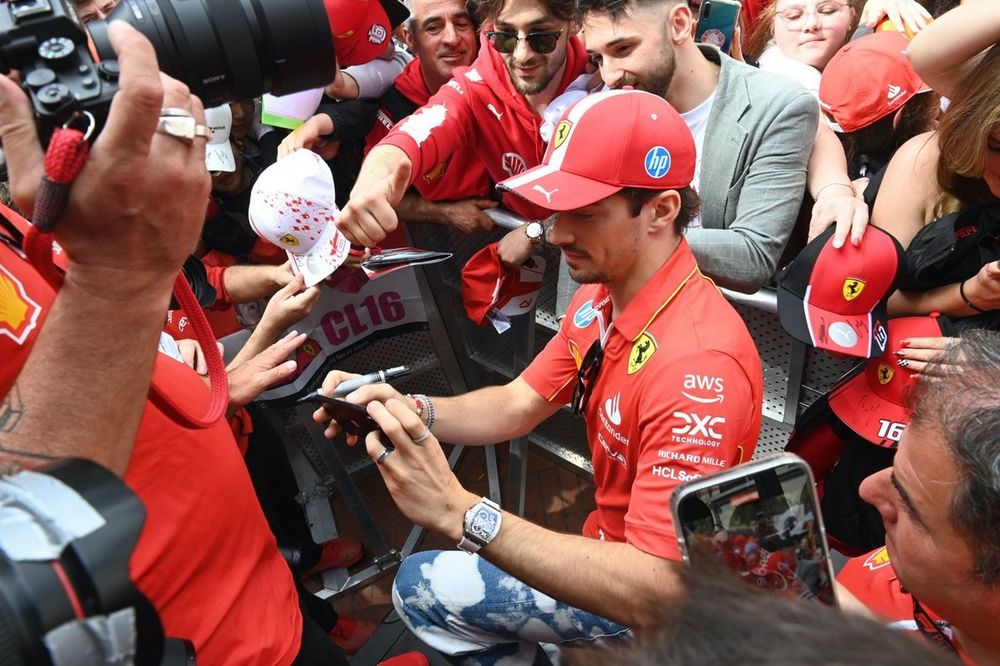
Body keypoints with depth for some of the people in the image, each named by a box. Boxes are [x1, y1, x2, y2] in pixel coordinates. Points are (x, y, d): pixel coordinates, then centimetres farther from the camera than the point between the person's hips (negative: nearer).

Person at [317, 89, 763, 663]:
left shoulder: (698, 363, -35)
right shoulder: (600, 296, -7)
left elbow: (654, 594, -37)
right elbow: (517, 406, 1)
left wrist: (458, 511, -43)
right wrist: (412, 411, -19)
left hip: (654, 603, -7)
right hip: (611, 554, 8)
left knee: (424, 589, 0)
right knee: (420, 584, 15)